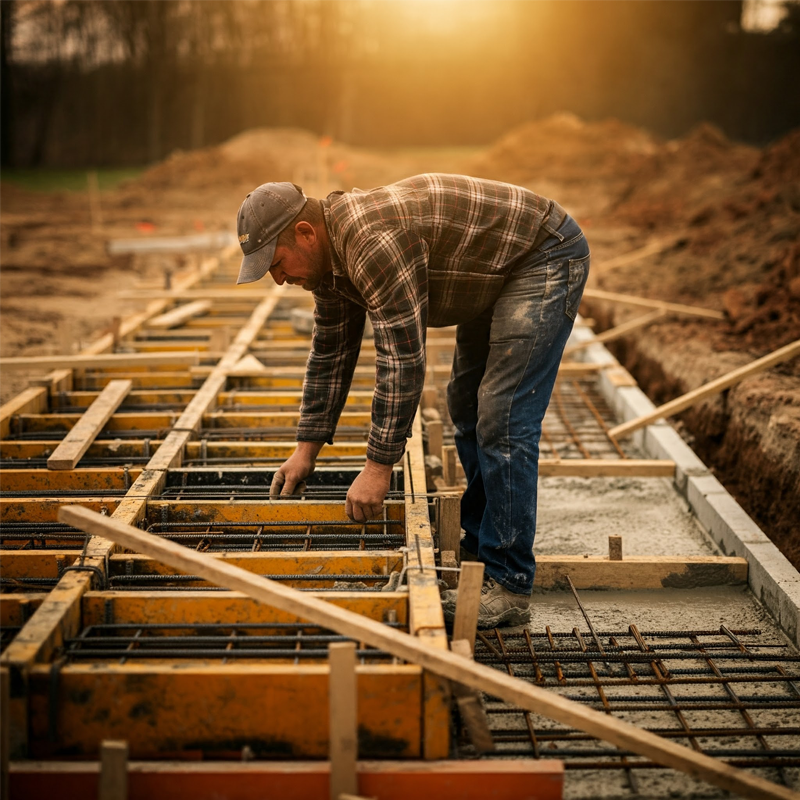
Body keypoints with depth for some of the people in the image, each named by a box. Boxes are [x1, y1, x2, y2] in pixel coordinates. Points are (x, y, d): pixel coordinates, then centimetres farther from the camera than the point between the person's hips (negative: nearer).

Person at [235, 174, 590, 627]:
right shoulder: (331, 253, 1)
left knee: (503, 422, -15)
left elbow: (403, 360, -31)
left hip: (546, 259, -11)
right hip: (498, 274, 11)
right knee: (469, 410, 14)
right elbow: (331, 352, 11)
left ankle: (510, 587, -11)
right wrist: (307, 449, 11)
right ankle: (480, 552, 25)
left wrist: (379, 466, -27)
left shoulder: (374, 243, -31)